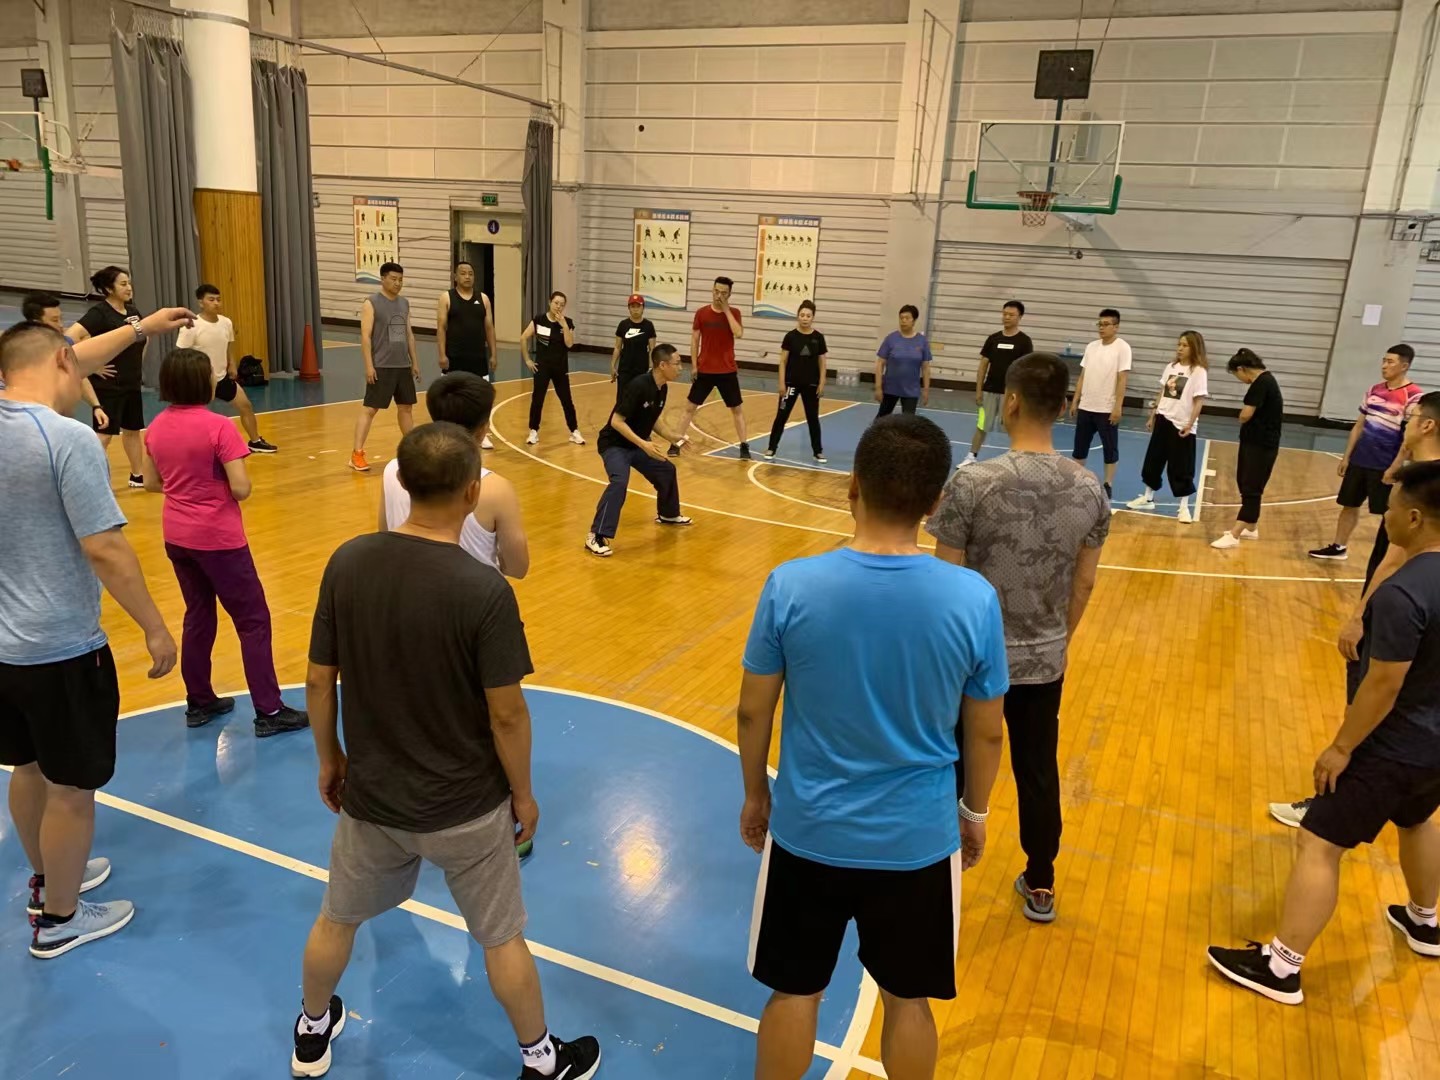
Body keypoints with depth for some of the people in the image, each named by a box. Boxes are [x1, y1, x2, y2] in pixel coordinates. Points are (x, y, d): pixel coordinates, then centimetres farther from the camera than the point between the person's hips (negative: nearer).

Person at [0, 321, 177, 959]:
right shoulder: (68, 438, -23)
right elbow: (104, 551, -24)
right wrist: (155, 628, -16)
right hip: (61, 649, -8)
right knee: (70, 788, 10)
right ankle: (59, 919, 27)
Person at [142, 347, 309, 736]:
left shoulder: (157, 427, 2)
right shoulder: (218, 427, -19)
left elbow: (151, 482, 11)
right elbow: (241, 489, -20)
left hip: (176, 537, 7)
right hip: (218, 539, -7)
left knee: (198, 616, 19)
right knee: (253, 620, 1)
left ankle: (199, 703, 28)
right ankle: (269, 712, 3)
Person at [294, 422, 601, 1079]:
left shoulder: (347, 563, -12)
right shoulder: (484, 590, -25)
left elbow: (319, 681, -3)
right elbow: (506, 713, -19)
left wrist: (329, 759, 13)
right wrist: (523, 793, -2)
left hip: (370, 794, 4)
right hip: (466, 805, -3)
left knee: (337, 919, 28)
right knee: (501, 937, 18)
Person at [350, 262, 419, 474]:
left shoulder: (404, 303, 12)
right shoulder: (371, 304, -8)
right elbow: (365, 336, -13)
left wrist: (415, 362, 14)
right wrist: (369, 365, -18)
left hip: (403, 366, 6)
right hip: (381, 367, -6)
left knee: (406, 407, 14)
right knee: (369, 408, -6)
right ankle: (357, 454, -5)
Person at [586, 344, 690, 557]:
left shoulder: (662, 388, -1)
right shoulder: (639, 386, -28)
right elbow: (617, 421, -28)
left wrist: (672, 438, 5)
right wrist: (643, 444, -35)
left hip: (636, 444, 9)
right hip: (614, 444, -9)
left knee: (667, 470, 20)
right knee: (620, 481, -31)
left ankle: (668, 514, 45)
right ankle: (596, 536, -30)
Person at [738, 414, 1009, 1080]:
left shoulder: (791, 585, -18)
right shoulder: (974, 599, -16)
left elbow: (753, 712, -7)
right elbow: (986, 732, -4)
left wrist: (755, 794, 11)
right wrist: (974, 811, 14)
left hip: (807, 832, 0)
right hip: (919, 840, 1)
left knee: (793, 993, 21)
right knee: (907, 1000, 23)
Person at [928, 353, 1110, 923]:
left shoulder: (972, 482, -21)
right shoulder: (1090, 489, -6)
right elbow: (1084, 584, 3)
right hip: (1044, 662, 4)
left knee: (951, 772, 14)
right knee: (1039, 773, 20)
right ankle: (1040, 885, 37)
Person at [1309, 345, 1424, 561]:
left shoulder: (1413, 396, -13)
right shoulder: (1374, 390, 8)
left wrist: (1394, 468, -18)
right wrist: (1346, 457, 11)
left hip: (1385, 467, -6)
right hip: (1359, 461, 6)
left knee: (1389, 514, 3)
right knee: (1350, 505, 14)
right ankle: (1338, 547, 26)